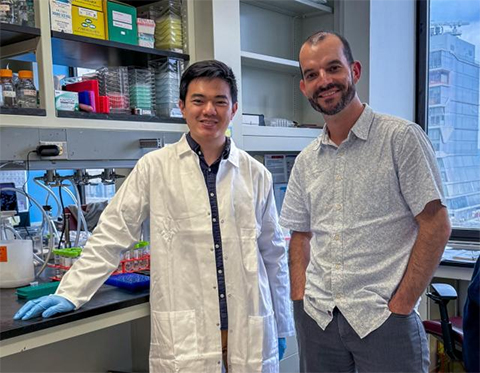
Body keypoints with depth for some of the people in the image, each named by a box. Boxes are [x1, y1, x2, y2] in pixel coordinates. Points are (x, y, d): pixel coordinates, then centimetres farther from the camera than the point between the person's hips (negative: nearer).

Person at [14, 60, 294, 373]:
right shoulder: (154, 168, -2)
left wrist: (282, 325, 13)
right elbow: (111, 236, 0)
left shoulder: (256, 175, 3)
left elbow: (274, 254, 9)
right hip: (184, 336, -2)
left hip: (251, 334, 3)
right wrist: (70, 293, -4)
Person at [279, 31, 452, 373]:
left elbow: (435, 225, -8)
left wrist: (400, 306, -11)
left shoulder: (402, 138, -6)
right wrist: (300, 298, 2)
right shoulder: (306, 161, 8)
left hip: (383, 319, -4)